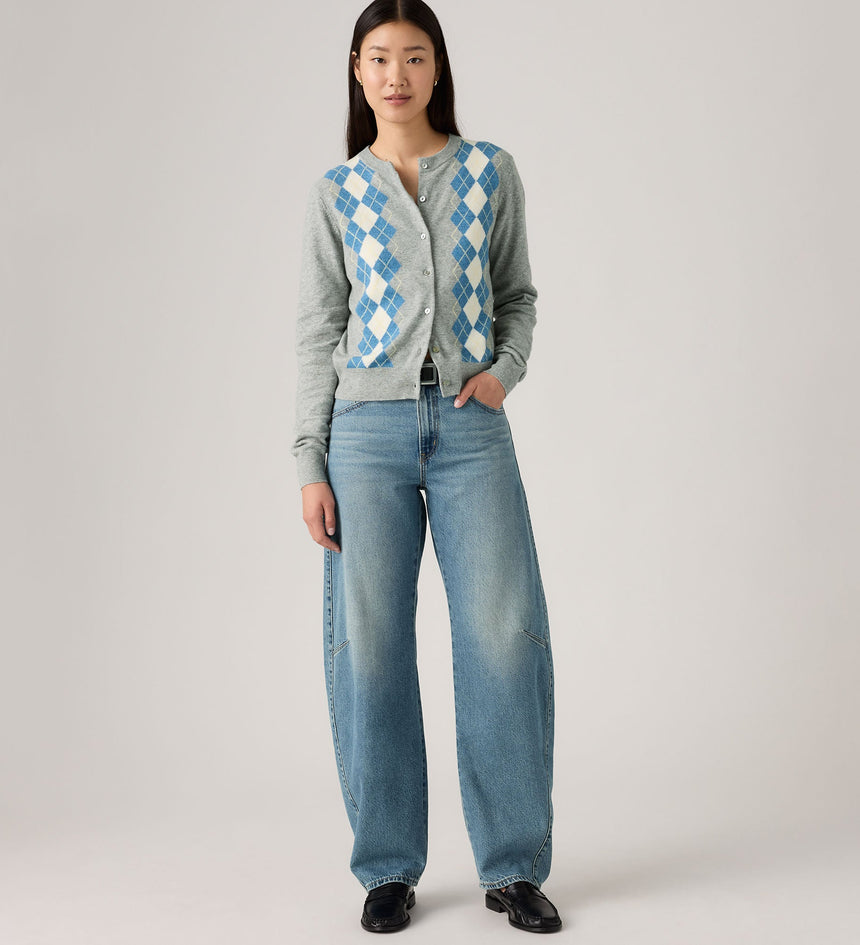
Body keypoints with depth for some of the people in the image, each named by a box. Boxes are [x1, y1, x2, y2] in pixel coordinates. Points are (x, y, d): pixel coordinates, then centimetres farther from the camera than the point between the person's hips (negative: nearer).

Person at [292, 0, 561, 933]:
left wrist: (504, 369, -4)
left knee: (506, 635, -5)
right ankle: (388, 867, 15)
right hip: (368, 427, 0)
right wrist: (311, 464, 2)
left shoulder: (490, 171, 11)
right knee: (370, 645, 1)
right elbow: (318, 330, 8)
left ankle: (512, 866, 9)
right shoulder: (335, 192, 9)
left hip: (471, 426, 0)